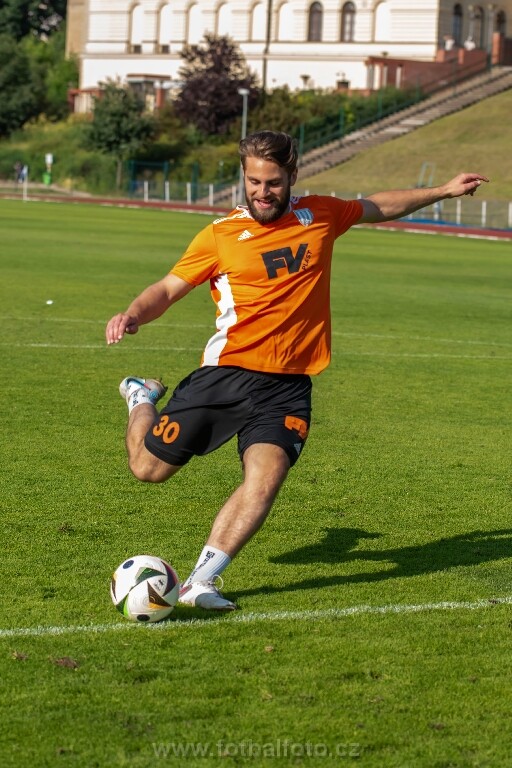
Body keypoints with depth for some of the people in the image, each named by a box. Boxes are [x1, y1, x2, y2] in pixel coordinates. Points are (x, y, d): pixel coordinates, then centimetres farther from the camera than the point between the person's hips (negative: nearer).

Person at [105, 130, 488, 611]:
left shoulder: (321, 215, 8)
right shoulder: (221, 234, -1)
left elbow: (380, 207, 27)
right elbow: (168, 289, 1)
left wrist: (444, 191, 29)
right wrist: (134, 315, -18)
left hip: (288, 384, 2)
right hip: (226, 372, -1)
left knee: (266, 479, -21)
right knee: (149, 468, 4)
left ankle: (201, 581, -15)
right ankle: (142, 399, 38)